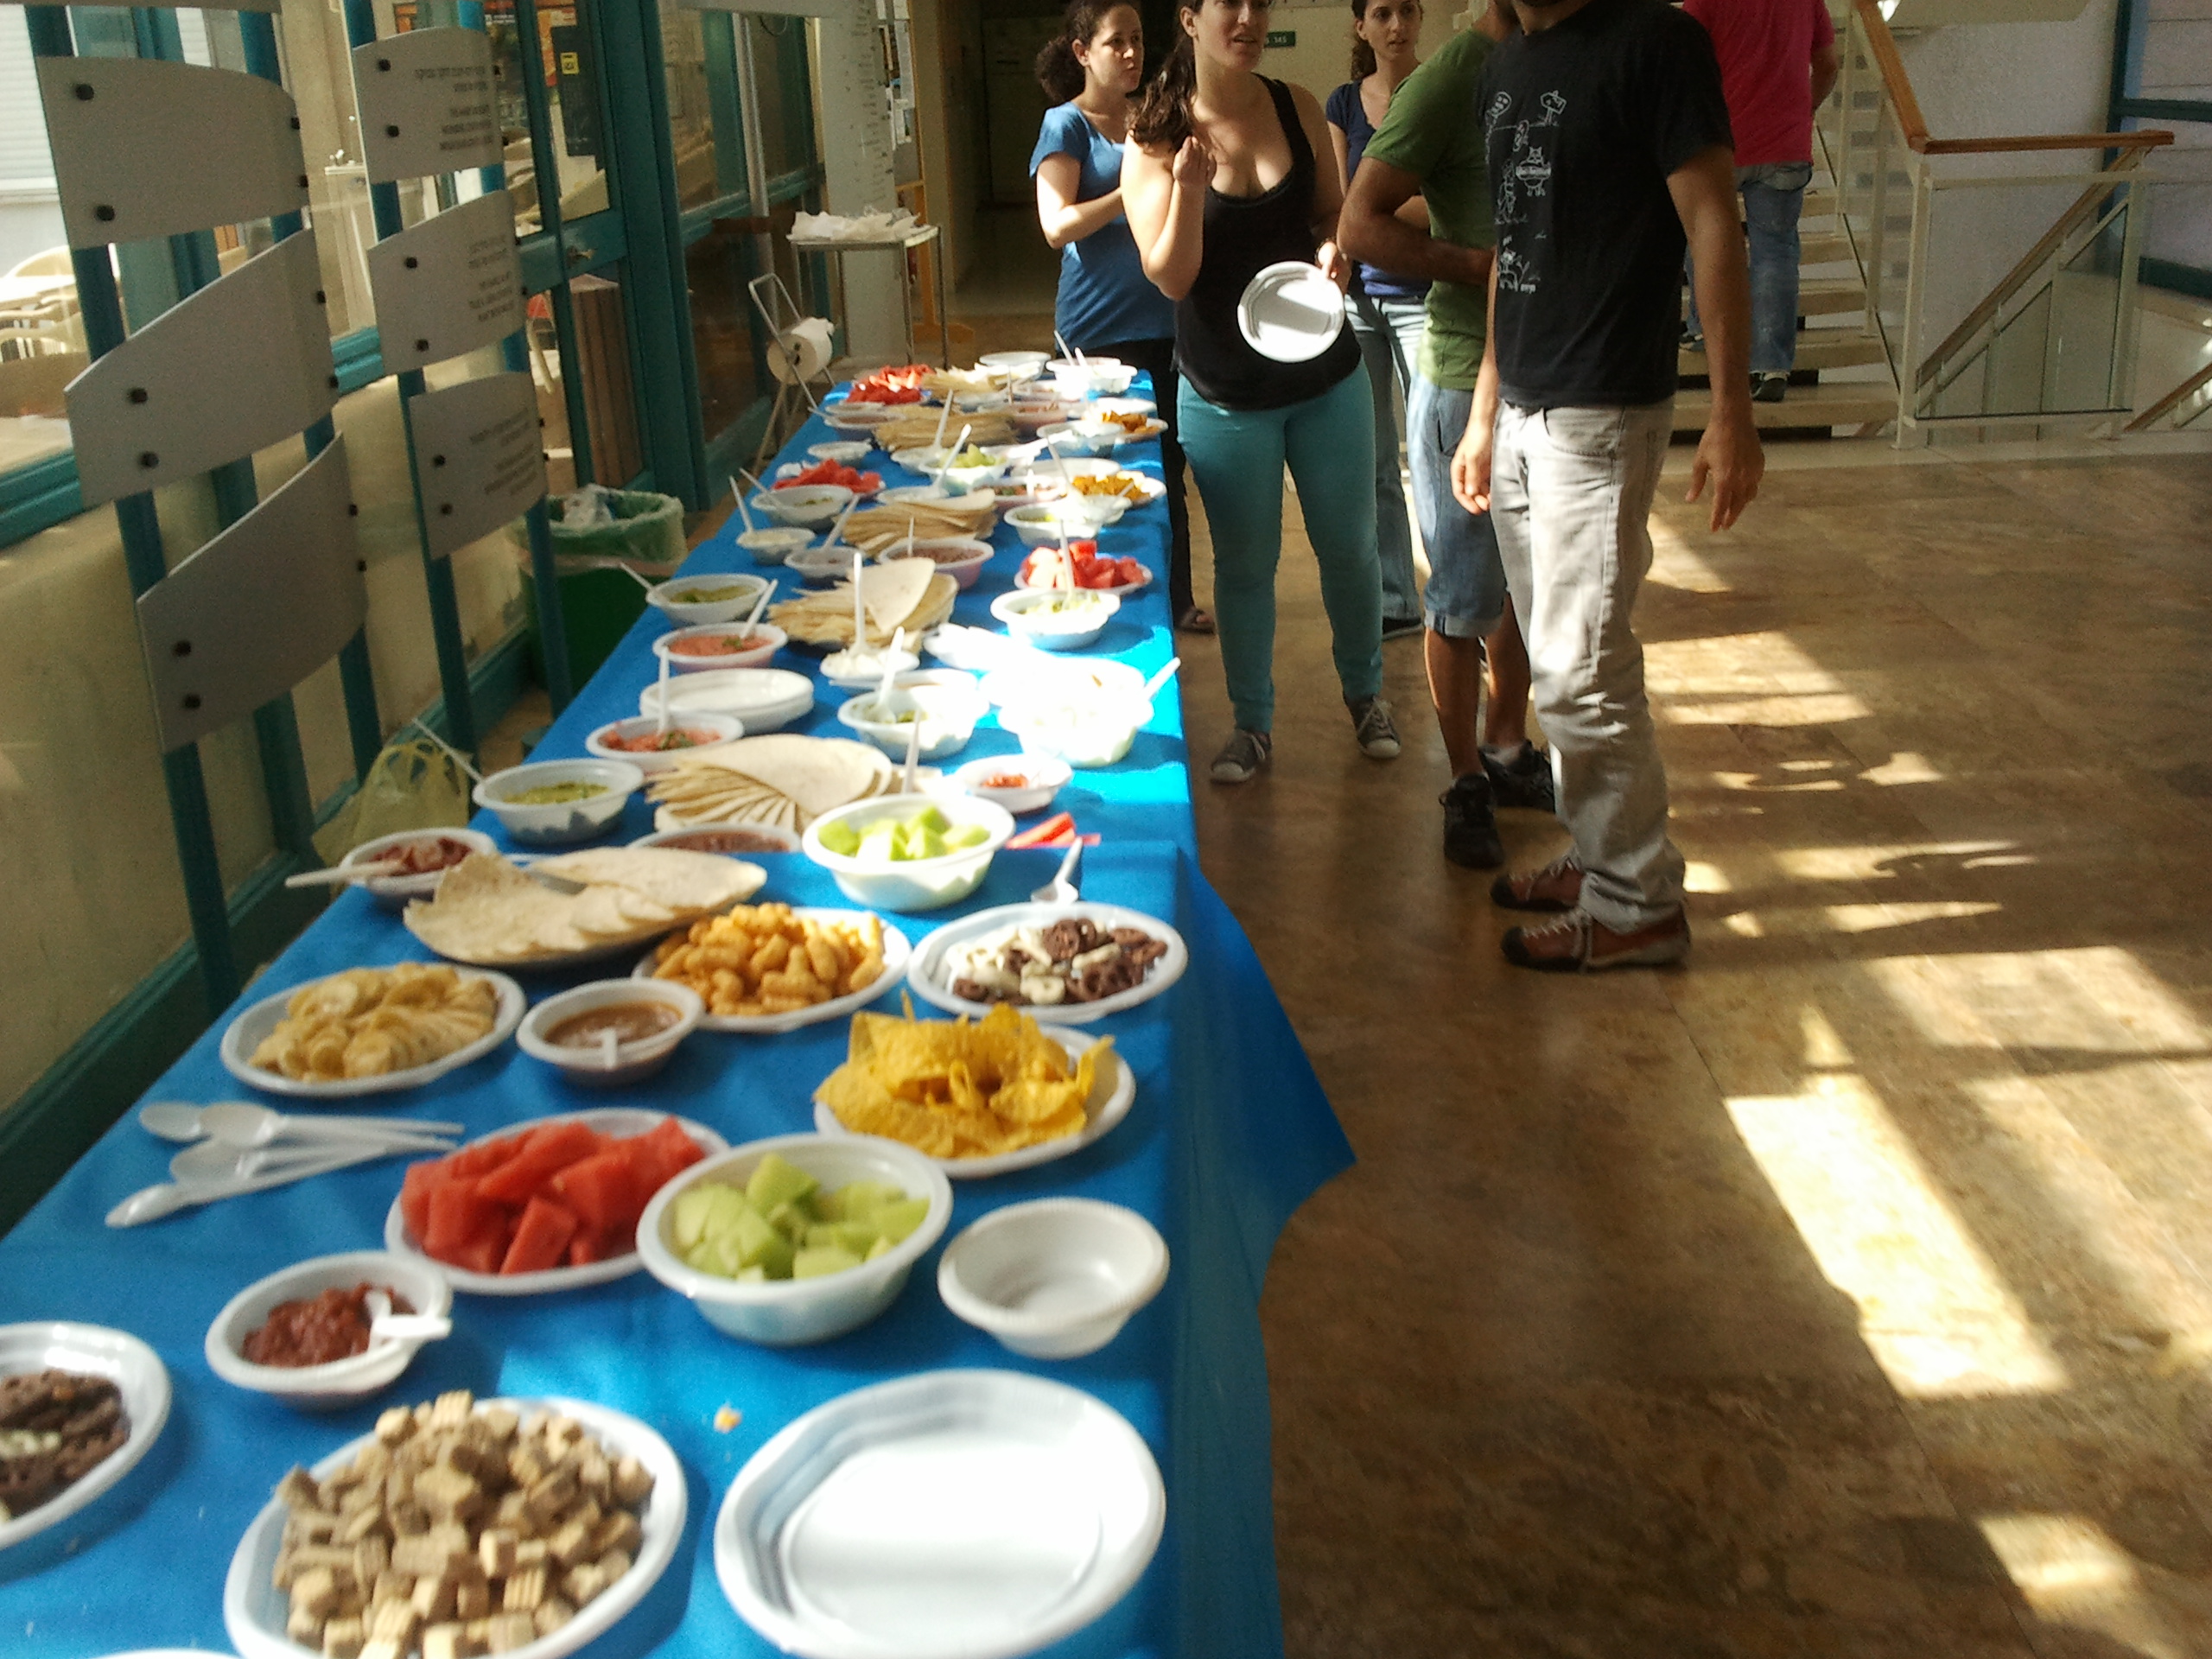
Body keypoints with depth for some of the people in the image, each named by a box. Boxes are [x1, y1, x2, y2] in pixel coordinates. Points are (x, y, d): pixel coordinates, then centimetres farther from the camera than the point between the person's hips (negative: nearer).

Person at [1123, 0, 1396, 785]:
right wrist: (1189, 186, -30)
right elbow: (1171, 277, -14)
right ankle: (1253, 723, 26)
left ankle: (1365, 690, 35)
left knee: (1350, 547, 12)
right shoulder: (1157, 138, -10)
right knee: (1244, 563, 9)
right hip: (1225, 396, -2)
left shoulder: (1297, 107, -3)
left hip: (1325, 376, 2)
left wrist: (1334, 248, -12)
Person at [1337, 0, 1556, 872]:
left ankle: (1507, 749, 33)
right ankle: (1467, 783, 18)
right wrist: (1482, 265, -24)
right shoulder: (1448, 79, -13)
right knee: (1465, 599, 5)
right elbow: (1361, 225, -16)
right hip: (1468, 382, -7)